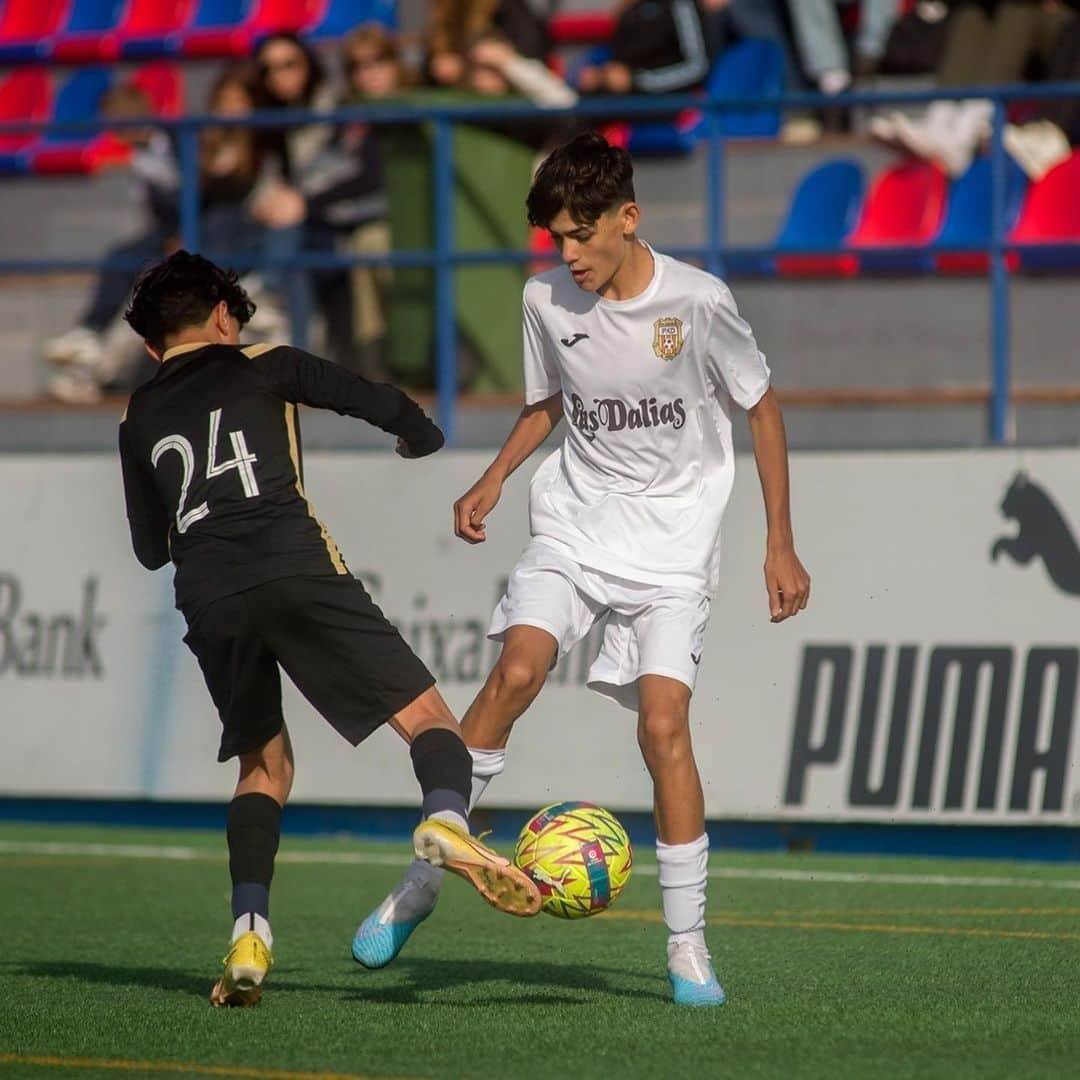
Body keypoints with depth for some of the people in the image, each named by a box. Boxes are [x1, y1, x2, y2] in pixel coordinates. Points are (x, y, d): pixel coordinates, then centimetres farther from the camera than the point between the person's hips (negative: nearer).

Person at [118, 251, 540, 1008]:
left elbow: (151, 548, 30)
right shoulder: (265, 368, 17)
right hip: (297, 569, -3)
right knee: (427, 716, 0)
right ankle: (447, 816, -34)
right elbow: (384, 406, 10)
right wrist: (422, 437, 32)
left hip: (207, 599, 3)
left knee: (264, 761, 21)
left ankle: (249, 930, 1)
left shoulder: (140, 420, 25)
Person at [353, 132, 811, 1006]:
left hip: (674, 540, -3)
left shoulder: (697, 302, -13)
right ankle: (423, 877, -10)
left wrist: (781, 544, -1)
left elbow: (761, 408, 0)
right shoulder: (547, 300, -2)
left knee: (664, 724, -15)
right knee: (515, 672, -21)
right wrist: (494, 479, 1)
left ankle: (688, 944, -4)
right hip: (575, 523, 3)